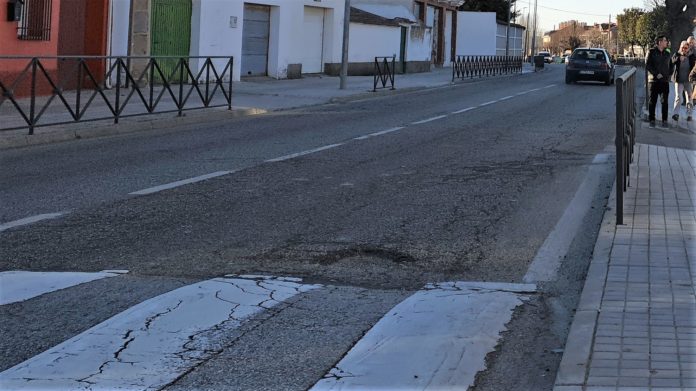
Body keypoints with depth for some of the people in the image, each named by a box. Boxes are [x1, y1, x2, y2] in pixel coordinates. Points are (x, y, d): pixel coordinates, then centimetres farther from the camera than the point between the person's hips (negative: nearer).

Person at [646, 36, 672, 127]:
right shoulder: (651, 52, -2)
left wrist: (668, 74, 4)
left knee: (664, 102, 5)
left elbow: (670, 66, 20)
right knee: (653, 101, 1)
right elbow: (647, 65, -9)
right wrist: (656, 74, -15)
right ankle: (652, 120, 6)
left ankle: (664, 120, 10)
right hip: (654, 80, -4)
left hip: (665, 81, 4)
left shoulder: (667, 54, 13)